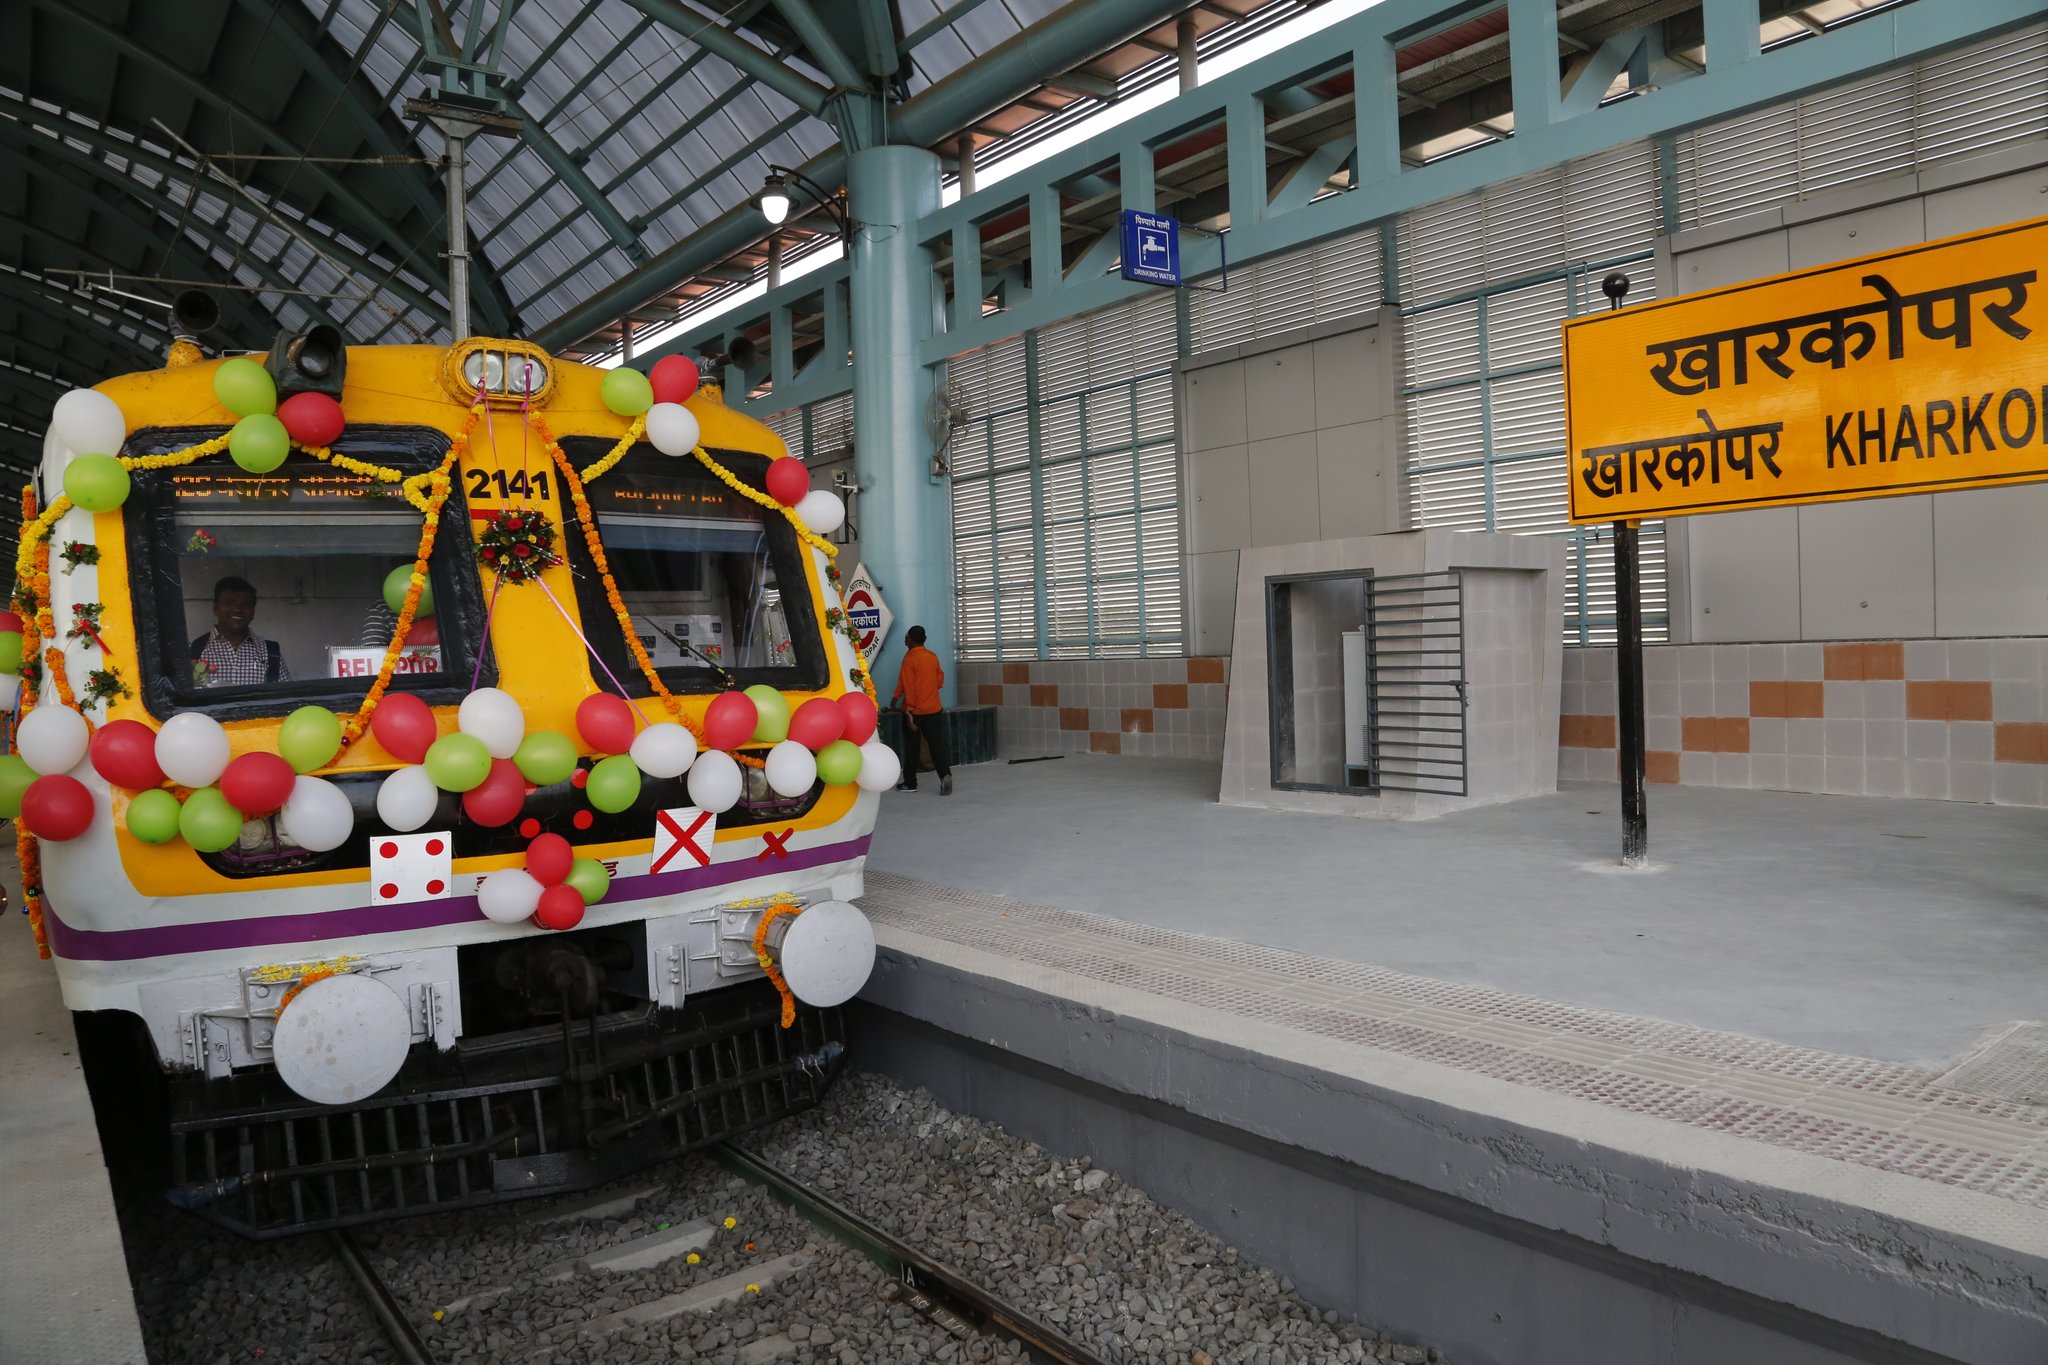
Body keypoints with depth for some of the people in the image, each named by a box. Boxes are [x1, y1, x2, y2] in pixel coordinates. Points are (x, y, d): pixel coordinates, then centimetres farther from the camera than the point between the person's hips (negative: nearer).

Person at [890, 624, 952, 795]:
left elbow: (908, 687, -15)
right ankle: (945, 775, -18)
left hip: (914, 710, -4)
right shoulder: (933, 656, 6)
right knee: (937, 745, 1)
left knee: (911, 748, 9)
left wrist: (909, 712, -15)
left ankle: (910, 783, 16)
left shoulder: (909, 659, -11)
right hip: (933, 710, 4)